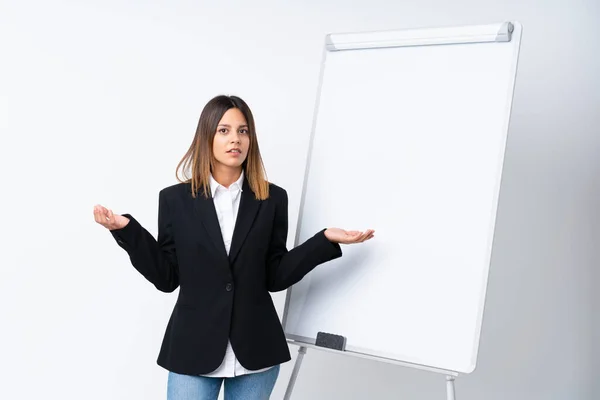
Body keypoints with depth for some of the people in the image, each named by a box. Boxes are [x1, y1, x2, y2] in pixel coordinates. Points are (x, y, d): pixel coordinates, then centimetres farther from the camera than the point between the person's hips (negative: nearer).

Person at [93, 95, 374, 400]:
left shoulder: (272, 198, 2)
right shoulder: (176, 199, 1)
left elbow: (275, 276, 1)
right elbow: (166, 277, 0)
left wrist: (326, 239, -9)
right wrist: (127, 230, -10)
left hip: (255, 349, 1)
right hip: (194, 350, -1)